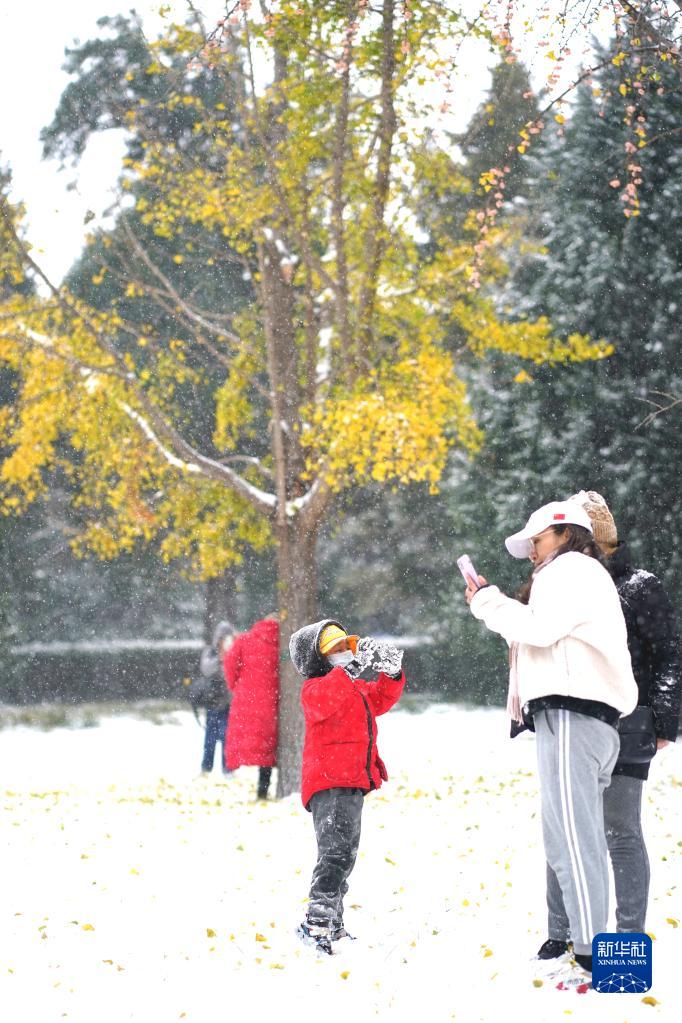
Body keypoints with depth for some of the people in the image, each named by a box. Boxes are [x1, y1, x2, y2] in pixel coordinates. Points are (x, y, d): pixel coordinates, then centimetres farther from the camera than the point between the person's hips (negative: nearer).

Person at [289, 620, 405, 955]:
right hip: (329, 785, -10)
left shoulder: (357, 688, 21)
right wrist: (351, 668, -40)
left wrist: (391, 672, 6)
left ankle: (332, 924, 30)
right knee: (337, 851, -23)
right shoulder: (314, 688, -9)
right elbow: (323, 700, -31)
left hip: (352, 784, 10)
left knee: (342, 854, 19)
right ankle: (316, 923, -29)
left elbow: (381, 699, 25)